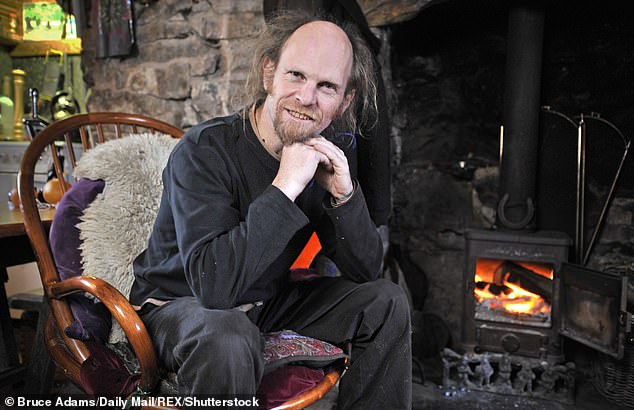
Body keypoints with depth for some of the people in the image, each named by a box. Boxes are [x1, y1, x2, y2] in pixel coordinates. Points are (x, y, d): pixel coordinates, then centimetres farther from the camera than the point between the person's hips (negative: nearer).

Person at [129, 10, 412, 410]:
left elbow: (364, 271, -6)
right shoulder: (205, 150, -24)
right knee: (227, 338, -39)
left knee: (386, 301, -3)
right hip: (179, 302, -5)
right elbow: (213, 284, -36)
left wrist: (344, 195, -23)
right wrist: (284, 188, -37)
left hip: (268, 301, 6)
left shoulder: (324, 155, -6)